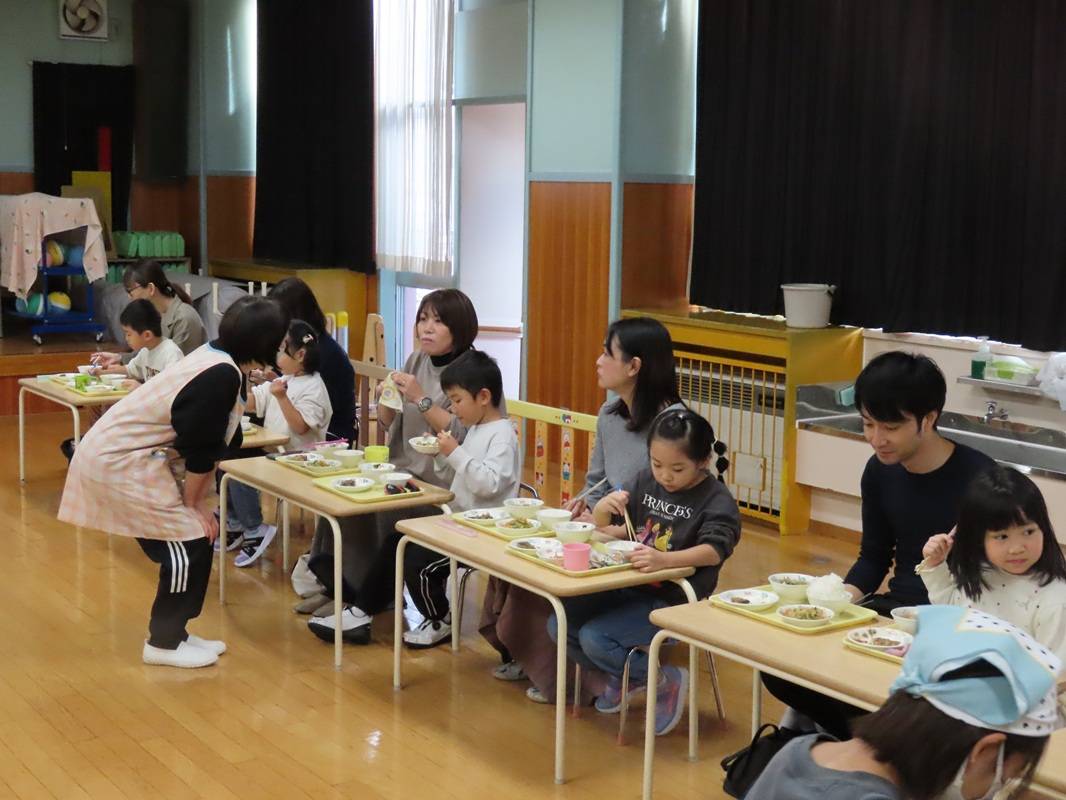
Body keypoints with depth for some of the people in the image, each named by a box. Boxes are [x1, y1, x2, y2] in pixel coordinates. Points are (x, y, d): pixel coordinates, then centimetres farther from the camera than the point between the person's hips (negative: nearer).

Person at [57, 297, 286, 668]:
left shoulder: (215, 356, 6)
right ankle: (163, 644, 10)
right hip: (120, 463, -10)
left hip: (125, 454, 10)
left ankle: (174, 632, 23)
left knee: (198, 538, 11)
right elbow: (200, 450, -16)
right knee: (188, 545, -4)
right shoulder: (222, 376, -23)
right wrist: (192, 504, -5)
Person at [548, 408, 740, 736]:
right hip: (629, 588, 7)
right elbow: (602, 524, 13)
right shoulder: (646, 482, 6)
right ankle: (624, 677, 15)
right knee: (559, 624, -4)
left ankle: (666, 681, -1)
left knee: (594, 638, -23)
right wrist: (605, 506, -12)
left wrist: (664, 559, -47)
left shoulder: (717, 500, -12)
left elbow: (714, 550, -30)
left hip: (673, 603, -7)